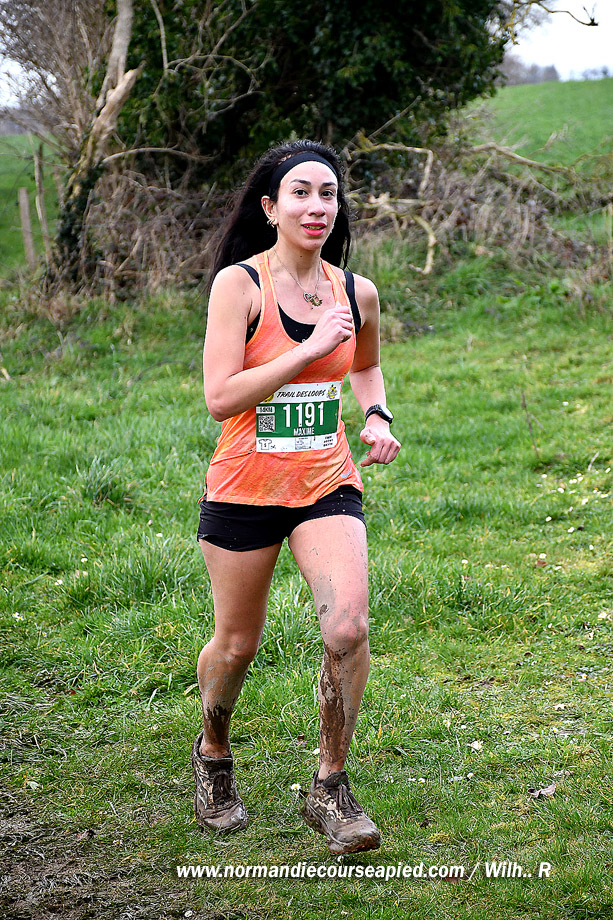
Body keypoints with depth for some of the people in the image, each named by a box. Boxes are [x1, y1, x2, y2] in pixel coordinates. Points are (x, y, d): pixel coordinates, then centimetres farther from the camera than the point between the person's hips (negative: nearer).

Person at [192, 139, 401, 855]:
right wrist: (310, 348, -23)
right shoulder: (239, 283, -11)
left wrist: (377, 417, 3)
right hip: (246, 487, -2)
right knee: (236, 646, 10)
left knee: (348, 629, -16)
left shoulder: (356, 292, 2)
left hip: (327, 482, 3)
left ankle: (330, 790, 3)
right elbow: (220, 397, -19)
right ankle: (213, 755, 42)